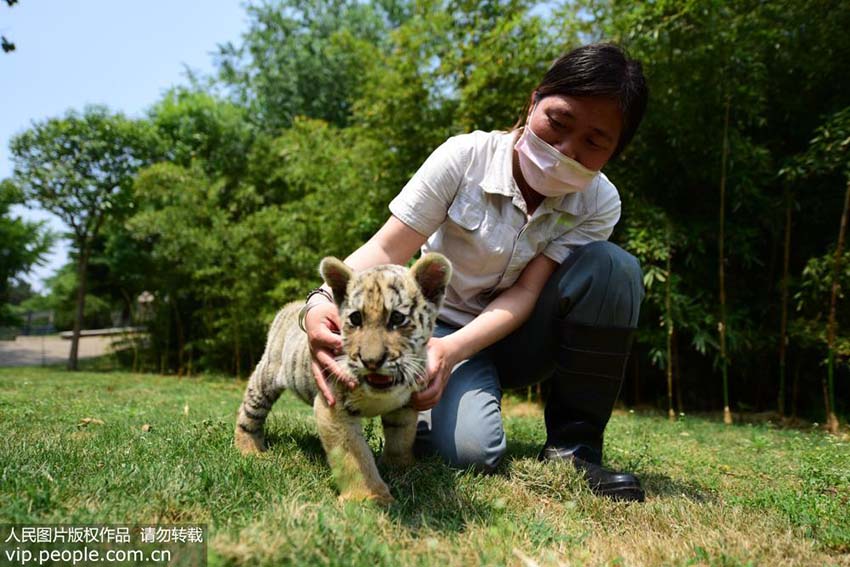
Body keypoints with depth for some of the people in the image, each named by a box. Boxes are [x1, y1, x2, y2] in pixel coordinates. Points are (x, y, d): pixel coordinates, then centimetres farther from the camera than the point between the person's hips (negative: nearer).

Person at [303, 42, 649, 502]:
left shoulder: (599, 204, -12)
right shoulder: (465, 157, -19)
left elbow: (525, 292, -21)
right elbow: (386, 250, -22)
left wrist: (453, 350, -39)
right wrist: (322, 304, -42)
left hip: (516, 334, 3)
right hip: (443, 323, -2)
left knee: (611, 265, -25)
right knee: (471, 450, -30)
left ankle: (572, 445, -14)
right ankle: (423, 410, 8)